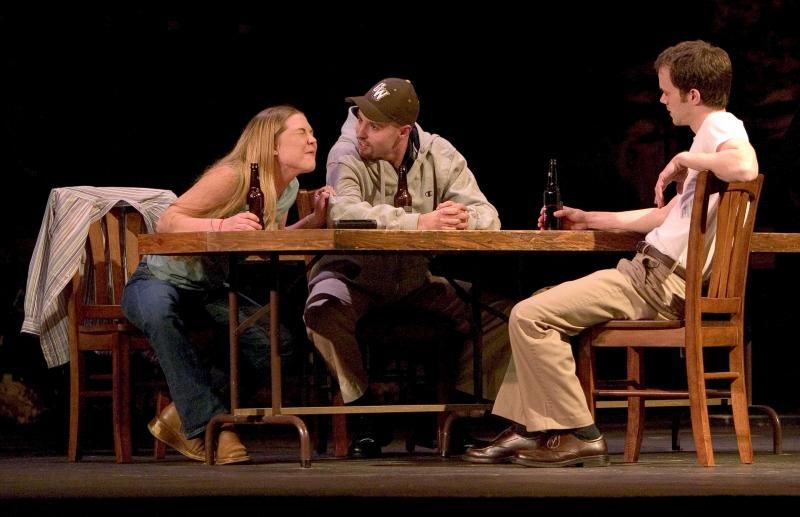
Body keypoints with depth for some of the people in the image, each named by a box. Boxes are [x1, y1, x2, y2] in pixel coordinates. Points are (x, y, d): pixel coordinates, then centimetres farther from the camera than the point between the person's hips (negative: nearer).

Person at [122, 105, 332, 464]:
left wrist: (314, 220, -3)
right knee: (159, 310, -43)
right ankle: (208, 425, -32)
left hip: (212, 293, 7)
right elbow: (167, 222, -28)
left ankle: (183, 417, -3)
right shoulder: (232, 177, -25)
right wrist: (222, 226, -45)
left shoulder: (289, 189, 1)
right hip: (161, 281, -7)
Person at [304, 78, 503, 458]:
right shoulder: (347, 155, -13)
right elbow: (343, 212, -34)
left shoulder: (440, 156, -2)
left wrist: (465, 219, -36)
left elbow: (488, 215, -10)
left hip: (417, 277, 3)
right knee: (324, 308, -35)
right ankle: (362, 413, -16)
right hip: (357, 274, -3)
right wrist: (420, 222, -39)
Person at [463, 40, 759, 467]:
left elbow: (745, 167, -39)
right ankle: (527, 428, 14)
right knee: (536, 308, 22)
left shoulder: (722, 130, -13)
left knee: (529, 317, -14)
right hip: (654, 273, 11)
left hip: (661, 283, -11)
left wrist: (686, 159, -22)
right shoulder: (714, 133, 19)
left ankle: (576, 434, -9)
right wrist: (590, 220, 28)